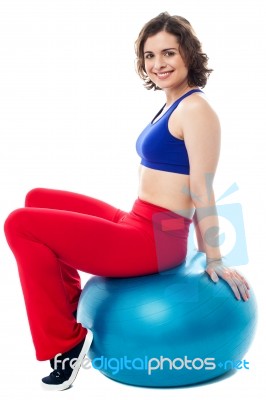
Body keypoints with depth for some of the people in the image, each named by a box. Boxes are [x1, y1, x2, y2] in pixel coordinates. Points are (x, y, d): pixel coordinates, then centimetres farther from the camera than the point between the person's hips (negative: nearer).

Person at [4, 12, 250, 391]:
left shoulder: (195, 108, -14)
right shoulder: (173, 105, 15)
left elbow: (202, 191, -14)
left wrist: (215, 261, -10)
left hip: (156, 239, -10)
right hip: (139, 226, 10)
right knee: (37, 199, 19)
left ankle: (67, 345, -2)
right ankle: (73, 308, 20)